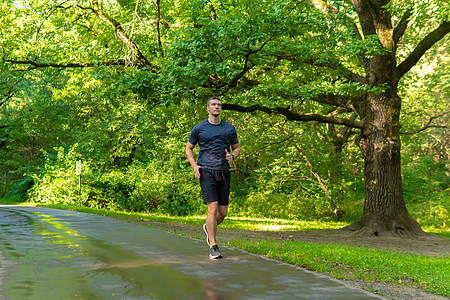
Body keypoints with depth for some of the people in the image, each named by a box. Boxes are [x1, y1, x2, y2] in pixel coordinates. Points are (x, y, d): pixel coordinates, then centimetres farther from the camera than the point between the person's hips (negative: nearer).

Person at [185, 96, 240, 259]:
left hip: (224, 172, 3)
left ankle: (209, 228, 36)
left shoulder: (229, 128, 11)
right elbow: (189, 148, 13)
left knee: (223, 212, 3)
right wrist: (194, 165, -3)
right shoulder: (199, 128, 5)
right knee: (213, 208, -13)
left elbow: (237, 148, 20)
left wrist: (232, 156, -4)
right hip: (206, 172, -3)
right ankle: (213, 247, -6)